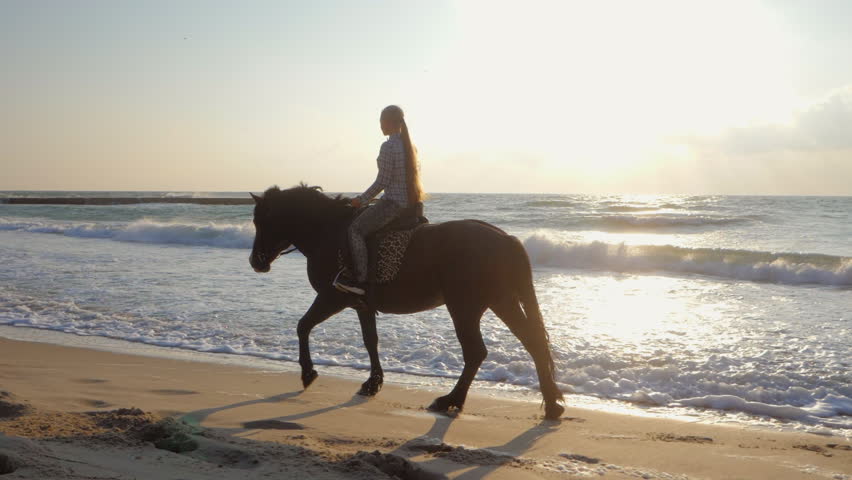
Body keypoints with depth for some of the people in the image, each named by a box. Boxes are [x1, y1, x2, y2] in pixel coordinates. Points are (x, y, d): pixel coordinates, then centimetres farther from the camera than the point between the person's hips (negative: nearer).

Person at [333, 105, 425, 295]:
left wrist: (361, 200, -4)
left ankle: (361, 280, -13)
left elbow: (382, 182, -17)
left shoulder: (388, 147, -15)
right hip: (410, 203, 10)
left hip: (392, 202, -10)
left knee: (356, 229, -6)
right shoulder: (409, 146, 12)